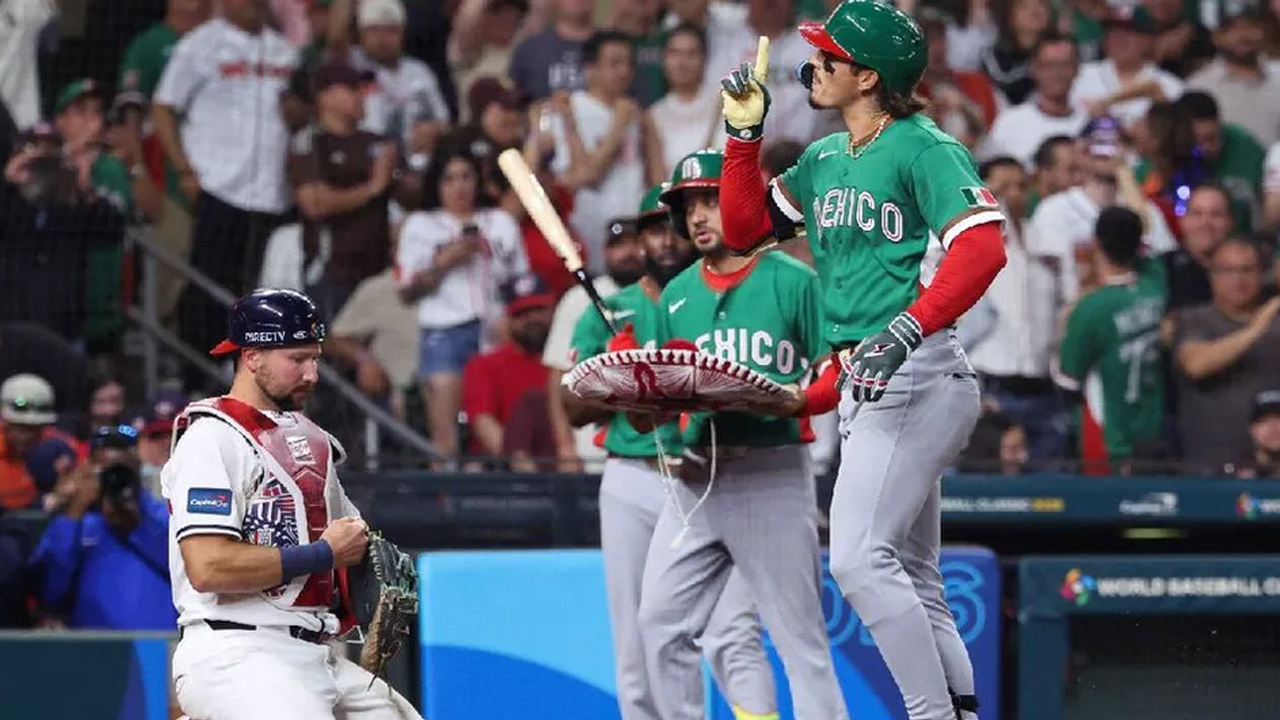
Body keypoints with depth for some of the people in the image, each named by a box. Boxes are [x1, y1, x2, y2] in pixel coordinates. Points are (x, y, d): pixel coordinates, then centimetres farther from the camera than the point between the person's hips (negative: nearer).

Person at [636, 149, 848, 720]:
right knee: (661, 622, 1)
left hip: (773, 474, -5)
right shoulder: (676, 297, 14)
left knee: (799, 631, -6)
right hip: (696, 476, 5)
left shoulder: (792, 282, 0)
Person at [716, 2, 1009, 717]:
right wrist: (745, 135, 12)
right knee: (913, 583, 10)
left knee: (861, 558, -18)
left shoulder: (925, 149, -9)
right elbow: (745, 228, 23)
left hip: (917, 381, -10)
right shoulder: (824, 161, 17)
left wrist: (908, 329, -31)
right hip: (866, 389, 10)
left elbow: (983, 246, -22)